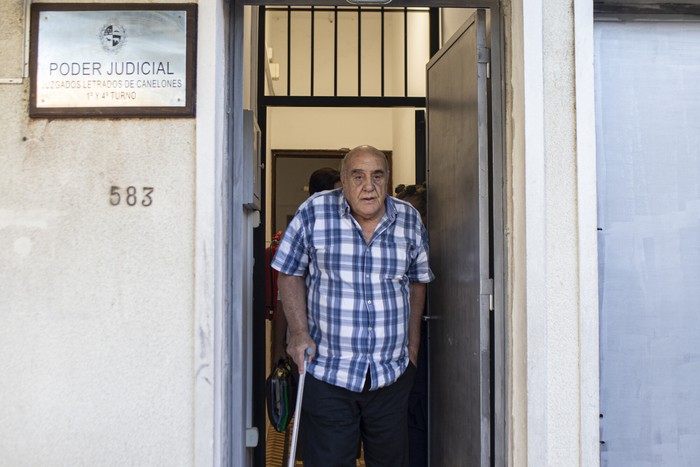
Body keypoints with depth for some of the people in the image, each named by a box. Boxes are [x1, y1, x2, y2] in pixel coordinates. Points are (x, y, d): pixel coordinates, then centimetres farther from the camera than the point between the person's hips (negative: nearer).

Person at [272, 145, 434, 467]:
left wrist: (413, 347, 13)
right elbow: (291, 274, 3)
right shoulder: (314, 212, -5)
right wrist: (298, 332, -7)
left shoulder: (410, 220, 3)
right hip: (326, 372, -2)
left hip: (392, 377, 3)